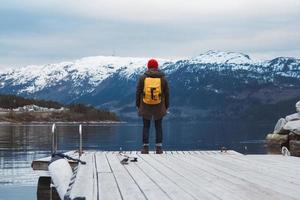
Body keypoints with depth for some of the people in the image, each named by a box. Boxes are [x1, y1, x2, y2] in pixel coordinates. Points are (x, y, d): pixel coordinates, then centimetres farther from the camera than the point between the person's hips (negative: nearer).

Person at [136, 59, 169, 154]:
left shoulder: (143, 78, -3)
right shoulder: (163, 78, -1)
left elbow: (138, 92, -1)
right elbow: (166, 94, 3)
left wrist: (138, 105, 9)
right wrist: (166, 106, 13)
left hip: (145, 107, 0)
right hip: (159, 107, 1)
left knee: (146, 127, 7)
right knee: (158, 127, 9)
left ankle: (145, 147, 4)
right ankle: (159, 148, 6)